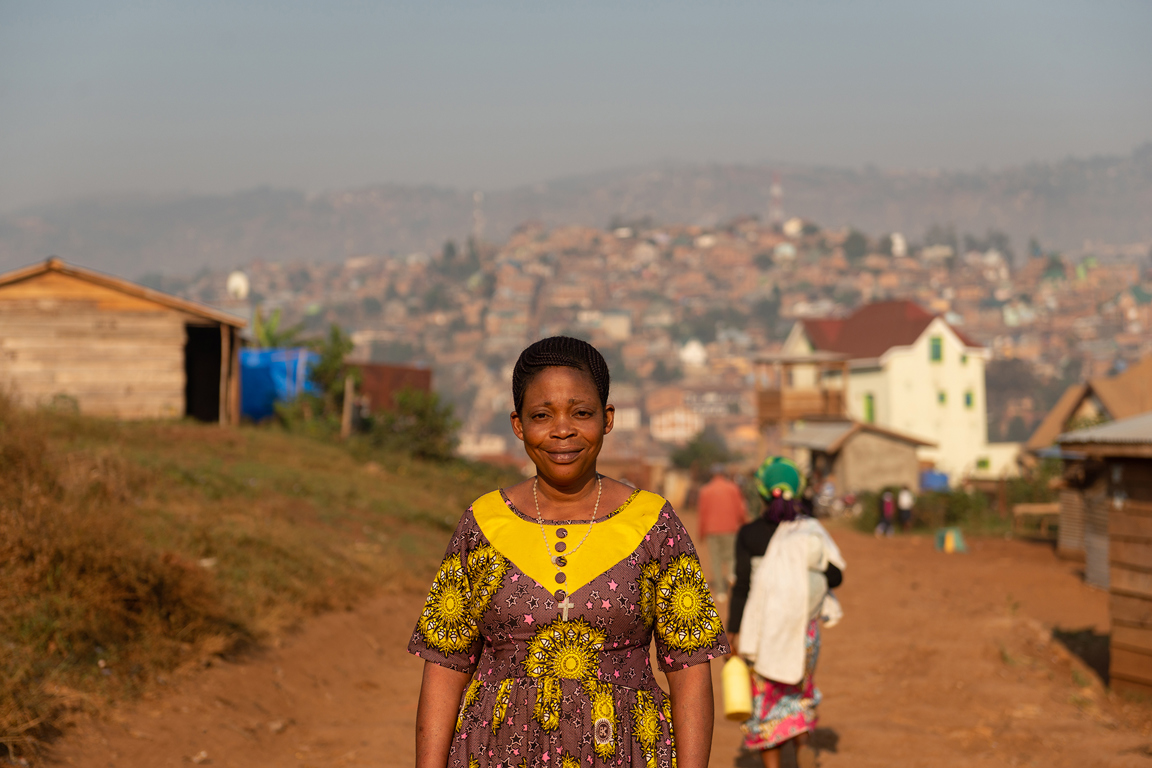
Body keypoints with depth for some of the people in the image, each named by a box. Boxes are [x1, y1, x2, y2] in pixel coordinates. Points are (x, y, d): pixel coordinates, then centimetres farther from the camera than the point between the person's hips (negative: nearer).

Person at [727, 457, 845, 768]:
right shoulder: (810, 530, -4)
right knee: (798, 687, 23)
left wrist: (732, 631, -8)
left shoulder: (749, 534, -10)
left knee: (765, 696, 9)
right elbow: (835, 576, 0)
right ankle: (802, 742, -1)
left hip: (762, 625, -2)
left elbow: (742, 586, -13)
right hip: (803, 625, 2)